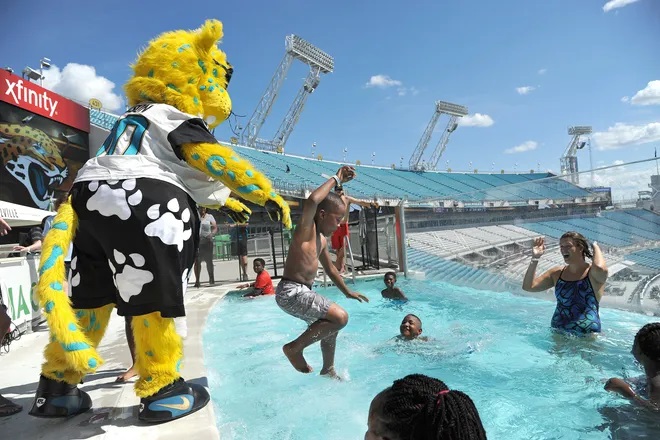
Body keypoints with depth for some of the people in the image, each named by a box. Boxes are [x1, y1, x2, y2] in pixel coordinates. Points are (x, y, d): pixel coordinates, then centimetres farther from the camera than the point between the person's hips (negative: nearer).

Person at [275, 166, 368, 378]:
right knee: (340, 317, -20)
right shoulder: (306, 230, -13)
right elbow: (312, 201, -34)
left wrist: (347, 292, 31)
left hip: (302, 292, 10)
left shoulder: (321, 239, 15)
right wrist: (336, 179, -23)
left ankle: (328, 370, 45)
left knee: (330, 326, 24)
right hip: (291, 292, -10)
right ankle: (294, 348, -4)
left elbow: (330, 268, 27)